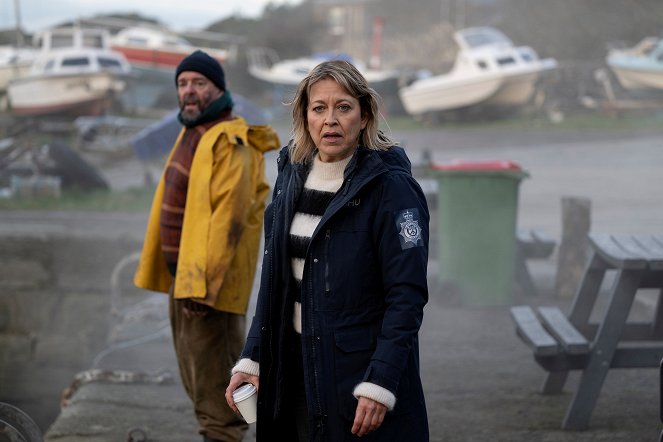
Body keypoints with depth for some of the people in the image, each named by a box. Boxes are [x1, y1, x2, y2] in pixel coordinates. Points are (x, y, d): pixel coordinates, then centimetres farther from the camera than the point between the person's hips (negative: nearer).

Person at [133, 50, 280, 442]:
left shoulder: (230, 143, -17)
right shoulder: (191, 134, 14)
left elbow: (229, 215, -24)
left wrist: (203, 281, -28)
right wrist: (180, 275, 17)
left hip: (212, 277, -10)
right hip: (183, 273, 10)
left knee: (211, 375, -6)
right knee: (194, 370, 18)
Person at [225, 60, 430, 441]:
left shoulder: (390, 187, -12)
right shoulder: (293, 175, 7)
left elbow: (407, 295, -16)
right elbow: (275, 280, 13)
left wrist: (380, 384, -22)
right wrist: (252, 359, 6)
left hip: (361, 368, -6)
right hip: (294, 370, 6)